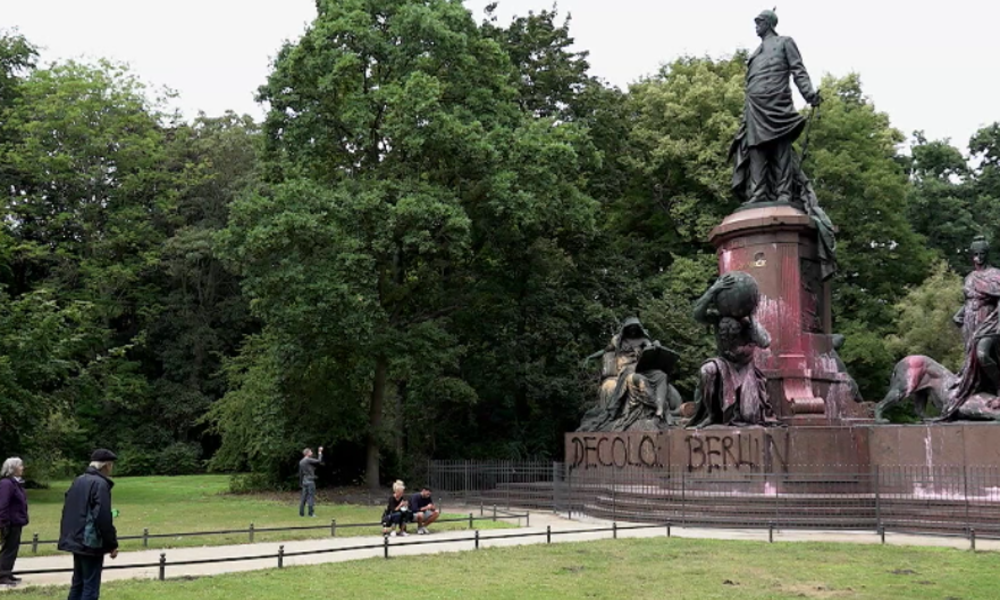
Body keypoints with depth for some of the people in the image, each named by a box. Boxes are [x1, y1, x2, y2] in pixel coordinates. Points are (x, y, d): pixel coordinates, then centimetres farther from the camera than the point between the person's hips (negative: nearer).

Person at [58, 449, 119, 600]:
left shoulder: (78, 481, 11)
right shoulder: (100, 484, -15)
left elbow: (67, 512, 17)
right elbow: (103, 518, -19)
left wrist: (67, 536, 22)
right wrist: (112, 544, -12)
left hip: (75, 540, 9)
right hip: (92, 543, -9)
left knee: (78, 583, 16)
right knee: (91, 587, -3)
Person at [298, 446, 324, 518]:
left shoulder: (301, 462, 14)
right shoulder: (309, 460, -11)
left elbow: (300, 473, 16)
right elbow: (319, 461, -14)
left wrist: (300, 482, 21)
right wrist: (320, 452, -4)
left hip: (304, 481, 8)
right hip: (310, 481, -8)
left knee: (304, 497, 9)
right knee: (311, 497, -5)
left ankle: (301, 513, 9)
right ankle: (311, 513, -7)